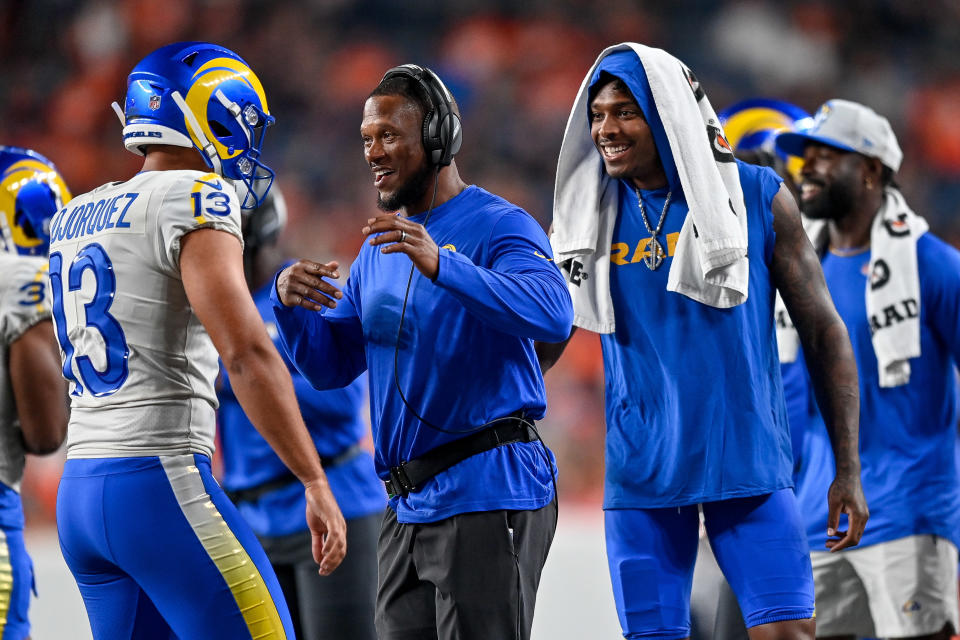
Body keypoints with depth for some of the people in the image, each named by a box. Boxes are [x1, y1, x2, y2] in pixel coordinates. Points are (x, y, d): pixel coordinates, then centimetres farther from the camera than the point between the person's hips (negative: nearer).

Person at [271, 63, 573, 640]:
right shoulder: (380, 246, 18)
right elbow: (331, 365, 17)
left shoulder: (498, 226, -7)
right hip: (408, 506, 8)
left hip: (488, 495, -8)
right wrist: (291, 304, -4)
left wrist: (440, 265, -37)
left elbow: (554, 315, -26)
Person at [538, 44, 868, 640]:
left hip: (748, 463, -2)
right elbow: (541, 344, 9)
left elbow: (823, 331, 2)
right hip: (642, 474, 2)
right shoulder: (590, 217, 4)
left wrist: (848, 470, -1)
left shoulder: (758, 197, -2)